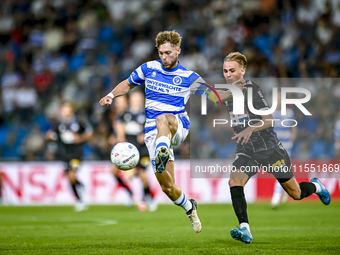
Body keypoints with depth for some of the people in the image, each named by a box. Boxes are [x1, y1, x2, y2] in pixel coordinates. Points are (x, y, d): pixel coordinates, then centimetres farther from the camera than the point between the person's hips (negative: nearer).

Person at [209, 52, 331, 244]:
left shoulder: (252, 89, -18)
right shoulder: (231, 91, 2)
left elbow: (269, 120, -23)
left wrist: (250, 129, -39)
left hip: (270, 149, -5)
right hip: (247, 152, 5)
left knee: (296, 194, 7)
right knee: (235, 181, -26)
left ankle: (315, 186, 42)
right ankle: (245, 231, -32)